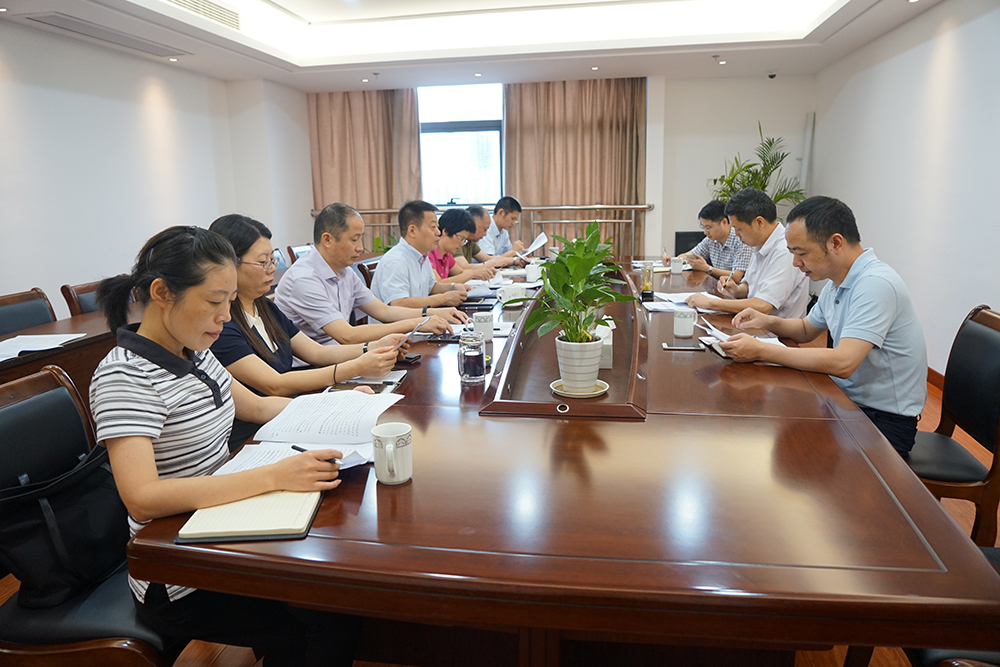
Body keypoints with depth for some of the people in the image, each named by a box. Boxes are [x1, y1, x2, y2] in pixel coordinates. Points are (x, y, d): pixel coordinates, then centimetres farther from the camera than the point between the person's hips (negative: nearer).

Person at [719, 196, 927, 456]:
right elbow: (807, 330, 22)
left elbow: (842, 363, -34)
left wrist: (760, 351, -29)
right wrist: (768, 322, 1)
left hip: (883, 419, -8)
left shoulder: (875, 284, -24)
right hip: (848, 399, 8)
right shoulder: (836, 282, 6)